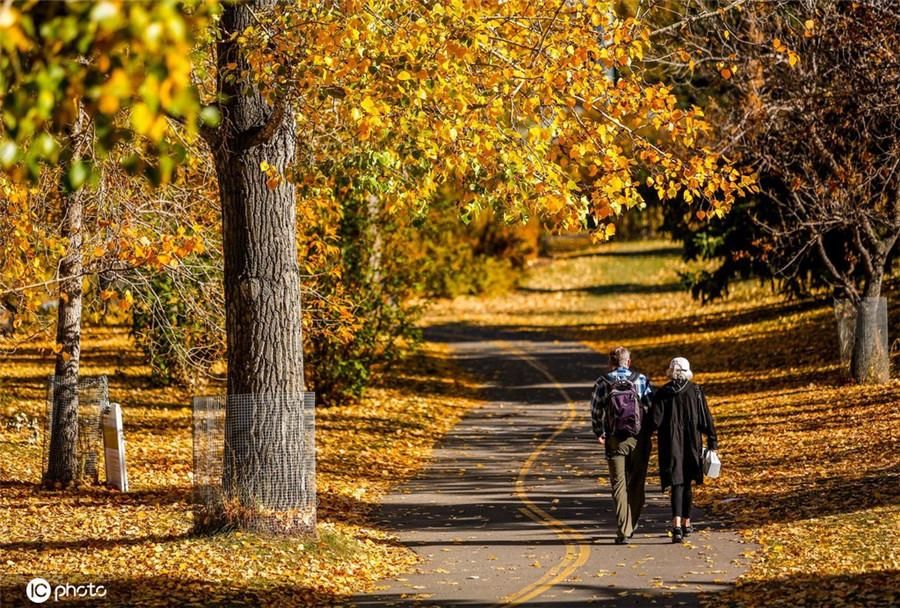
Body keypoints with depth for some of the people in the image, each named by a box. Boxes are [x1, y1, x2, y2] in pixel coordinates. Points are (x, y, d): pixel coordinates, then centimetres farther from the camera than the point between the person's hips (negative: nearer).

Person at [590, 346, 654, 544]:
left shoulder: (602, 383, -2)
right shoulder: (641, 380, -2)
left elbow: (595, 413, -2)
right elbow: (653, 407, -4)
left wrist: (599, 434, 13)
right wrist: (648, 431, 9)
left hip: (615, 441, -1)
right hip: (639, 440, 1)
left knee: (619, 485, 1)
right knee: (636, 485, 16)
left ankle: (623, 531, -9)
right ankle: (631, 526, 24)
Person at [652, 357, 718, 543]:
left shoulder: (662, 394, -4)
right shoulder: (695, 391, -1)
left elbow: (656, 421, -10)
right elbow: (706, 418, -1)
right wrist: (712, 441, 5)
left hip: (670, 445, -1)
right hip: (691, 444, 1)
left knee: (677, 483, -4)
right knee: (686, 482, 17)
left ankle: (677, 524, -21)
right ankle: (686, 523, 25)